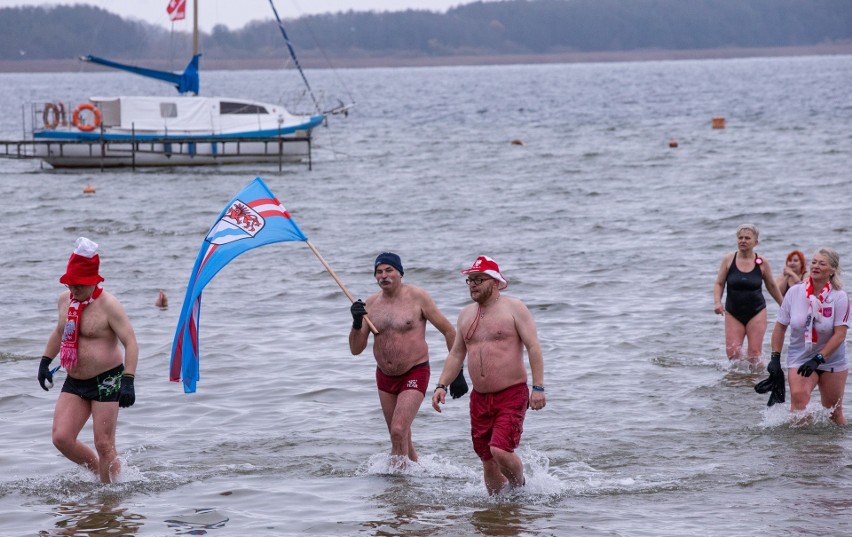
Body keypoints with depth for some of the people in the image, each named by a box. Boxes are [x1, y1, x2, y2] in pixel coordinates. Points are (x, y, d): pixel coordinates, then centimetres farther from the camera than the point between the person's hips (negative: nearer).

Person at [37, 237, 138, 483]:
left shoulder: (108, 305, -15)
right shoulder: (65, 299, 7)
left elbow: (130, 343, -18)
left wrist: (128, 381, -26)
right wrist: (45, 362, 22)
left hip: (106, 380, -7)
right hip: (74, 382, 7)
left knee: (104, 445, -6)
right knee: (61, 438, -4)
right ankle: (99, 472, 18)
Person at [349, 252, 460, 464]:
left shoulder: (417, 297, -11)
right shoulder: (371, 303, 1)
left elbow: (448, 331, -5)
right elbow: (356, 349, 1)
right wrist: (357, 323, -18)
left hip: (414, 375, -5)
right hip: (384, 376, 5)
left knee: (399, 430, -20)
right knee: (399, 437, 14)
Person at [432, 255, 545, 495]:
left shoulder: (513, 308, -4)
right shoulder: (466, 314, 14)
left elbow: (533, 347, -9)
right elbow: (456, 354, 20)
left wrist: (538, 387, -16)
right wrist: (441, 385, 8)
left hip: (512, 395, -6)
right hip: (480, 398, 6)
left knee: (500, 450, -21)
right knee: (487, 459, 5)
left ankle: (520, 489, 5)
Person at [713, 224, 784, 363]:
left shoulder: (762, 262, -3)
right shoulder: (728, 260, -3)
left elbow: (772, 286, 11)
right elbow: (719, 284, 3)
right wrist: (717, 302, -14)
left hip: (756, 312, -1)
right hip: (733, 313, 1)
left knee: (754, 354, -6)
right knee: (732, 353, -8)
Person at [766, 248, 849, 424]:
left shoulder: (840, 297, -10)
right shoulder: (794, 292, -4)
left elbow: (840, 334, -15)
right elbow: (780, 326, 4)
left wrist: (818, 359, -23)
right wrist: (775, 357, -3)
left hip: (833, 361, 0)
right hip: (800, 358, 0)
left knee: (834, 411, 8)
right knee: (798, 396, -27)